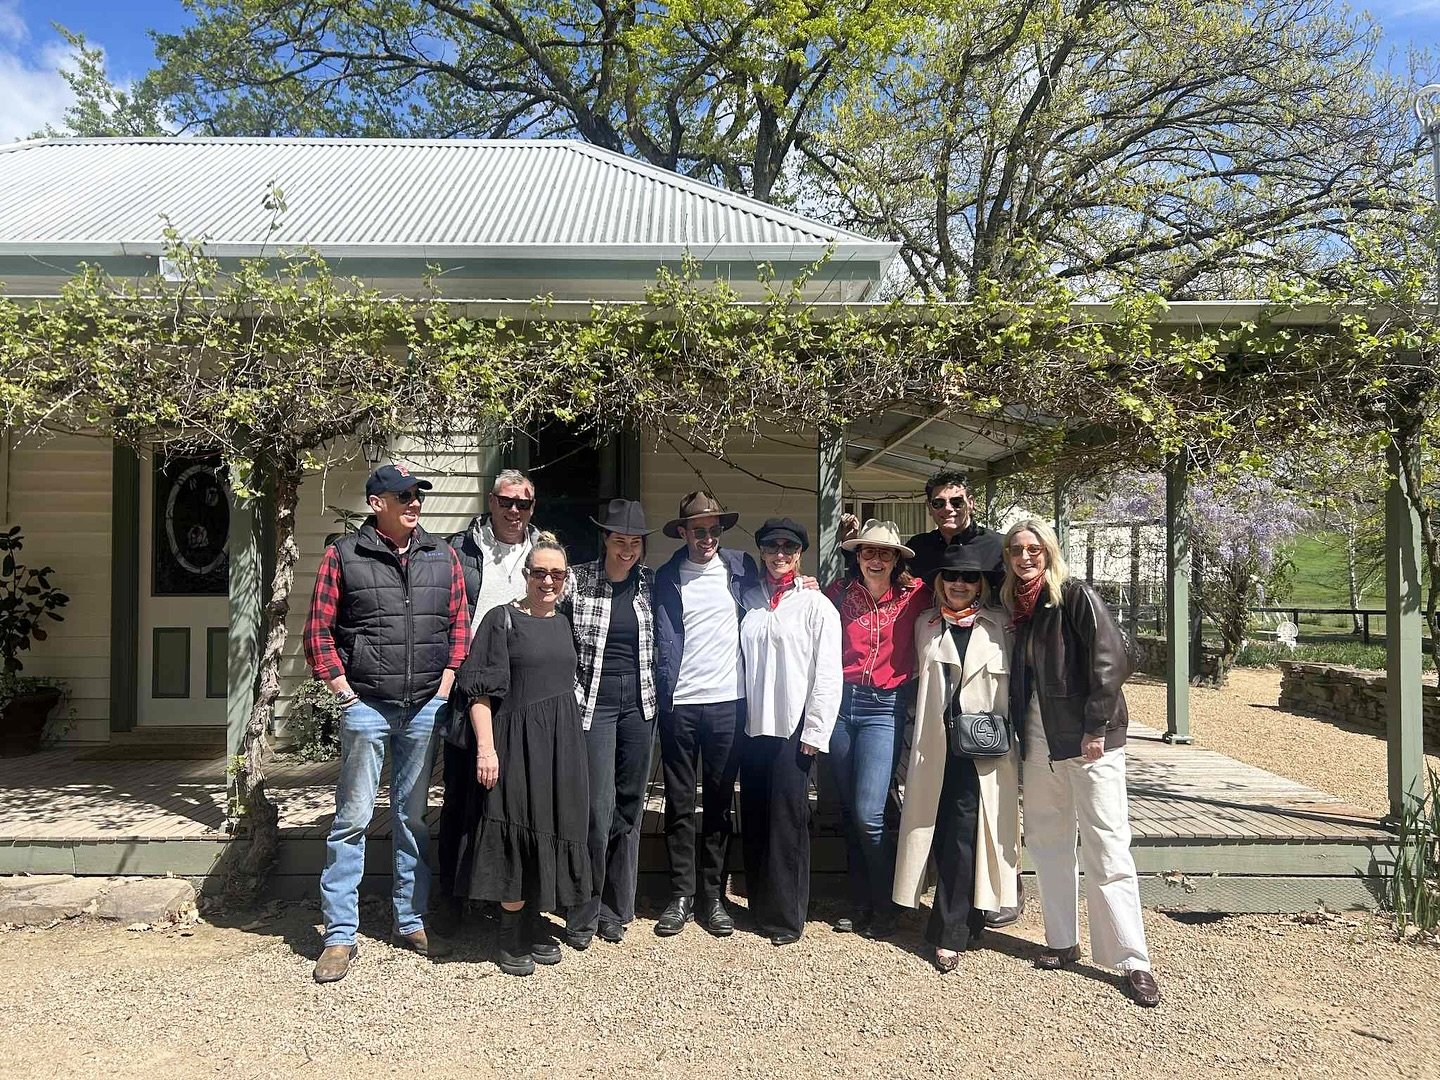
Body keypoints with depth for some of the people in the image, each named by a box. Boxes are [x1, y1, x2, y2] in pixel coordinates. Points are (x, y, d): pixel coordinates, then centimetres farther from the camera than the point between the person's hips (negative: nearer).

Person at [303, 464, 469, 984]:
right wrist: (342, 688, -5)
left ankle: (411, 921, 25)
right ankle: (340, 935, 11)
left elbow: (460, 623, 11)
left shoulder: (442, 556, 7)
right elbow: (318, 629, 0)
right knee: (352, 819, 1)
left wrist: (447, 682, 3)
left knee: (412, 818, 13)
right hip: (366, 705, -3)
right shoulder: (343, 555, -1)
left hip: (425, 707, 3)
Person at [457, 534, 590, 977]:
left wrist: (573, 745, 15)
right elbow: (480, 690, -9)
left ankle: (537, 925, 24)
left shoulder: (563, 623, 13)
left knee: (552, 830, 10)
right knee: (516, 832, -1)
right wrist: (486, 747, -17)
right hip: (517, 740, -5)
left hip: (562, 744, 6)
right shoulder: (502, 619, -4)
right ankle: (512, 937, 11)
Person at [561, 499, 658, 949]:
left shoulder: (652, 583, 6)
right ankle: (582, 914, 10)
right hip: (593, 704, -3)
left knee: (629, 808, 9)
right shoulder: (578, 581, -3)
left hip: (639, 704, 4)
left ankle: (615, 910, 22)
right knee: (597, 809, -6)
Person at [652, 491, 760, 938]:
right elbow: (663, 641, 0)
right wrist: (664, 692, -9)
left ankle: (713, 896, 18)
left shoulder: (741, 568, 6)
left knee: (719, 804, 9)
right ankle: (681, 895, 17)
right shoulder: (667, 578, 4)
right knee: (679, 804, 7)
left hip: (727, 702, 0)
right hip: (679, 704, 0)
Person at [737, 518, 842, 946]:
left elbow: (828, 674, -5)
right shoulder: (749, 599, 10)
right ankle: (759, 906, 23)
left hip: (793, 729, -4)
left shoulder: (816, 605, -1)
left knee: (787, 819, 0)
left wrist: (815, 732, -9)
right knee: (754, 819, 10)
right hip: (753, 726, 4)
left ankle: (785, 916, 11)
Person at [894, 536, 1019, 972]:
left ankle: (950, 934, 0)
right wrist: (914, 737, 14)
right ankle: (962, 924, 18)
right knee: (941, 833, 3)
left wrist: (1014, 744, 0)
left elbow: (1013, 685, 4)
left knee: (965, 834, -8)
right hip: (936, 745, 3)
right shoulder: (926, 624, 13)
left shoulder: (1000, 624, 5)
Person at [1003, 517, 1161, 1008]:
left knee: (1106, 848, -4)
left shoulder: (1076, 596, -8)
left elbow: (1110, 661, -15)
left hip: (1088, 741, -6)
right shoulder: (1017, 606, 10)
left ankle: (1133, 960, 4)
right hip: (1039, 742, 7)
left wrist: (1097, 728, -17)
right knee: (1048, 842, 13)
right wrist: (1019, 735, 10)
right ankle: (1062, 941, 26)